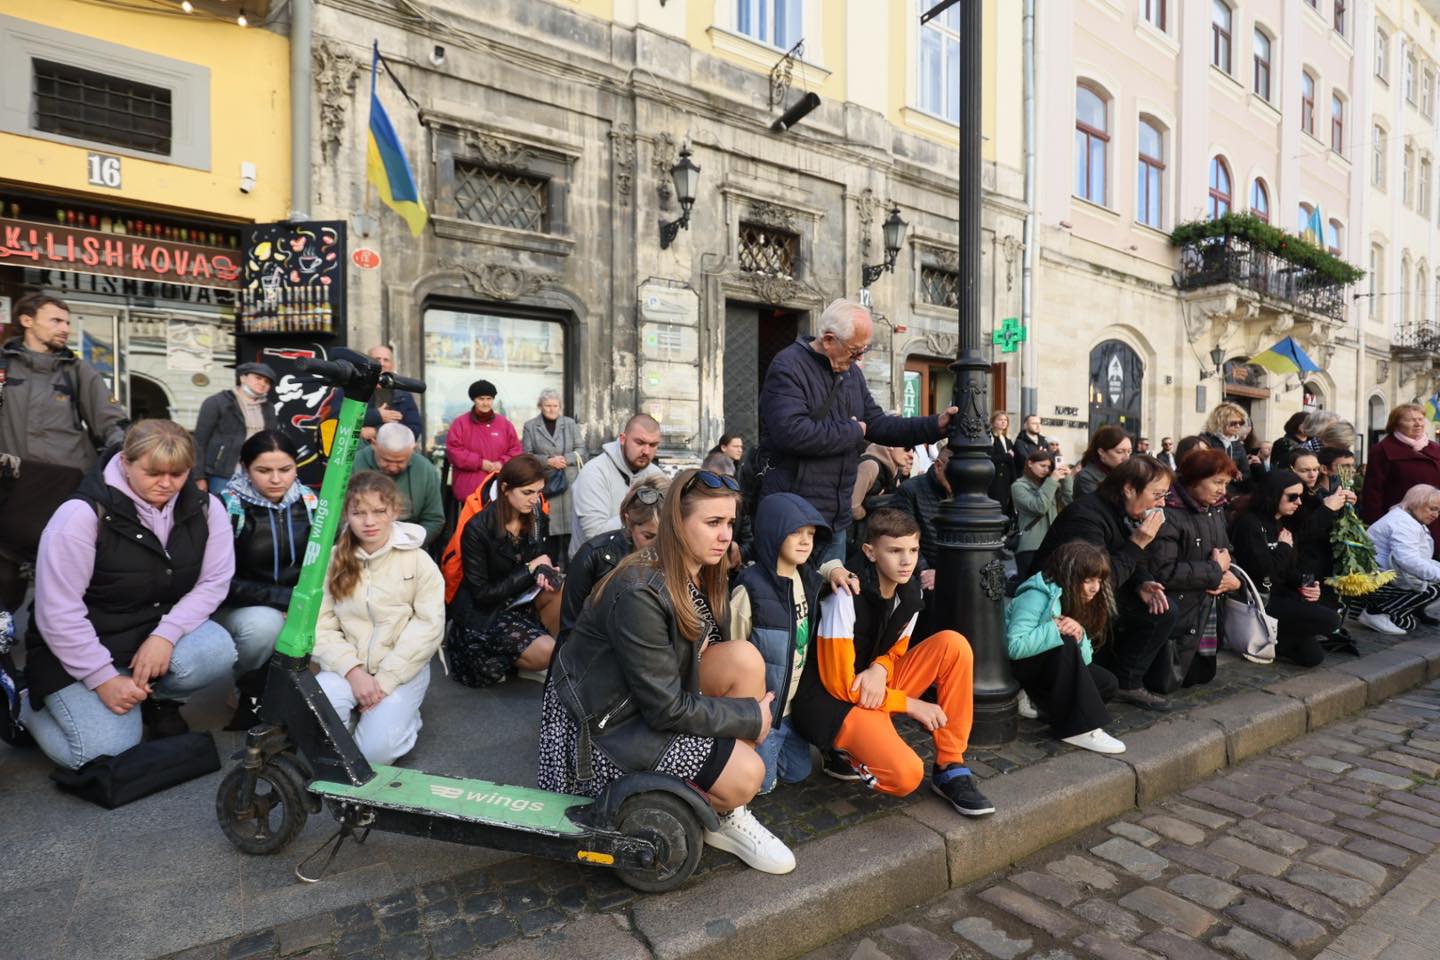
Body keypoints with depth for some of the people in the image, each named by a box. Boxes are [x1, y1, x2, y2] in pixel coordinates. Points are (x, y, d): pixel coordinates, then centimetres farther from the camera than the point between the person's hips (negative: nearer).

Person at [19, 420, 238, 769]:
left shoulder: (205, 508, -8)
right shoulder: (83, 514, -20)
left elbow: (213, 581, -7)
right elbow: (58, 612, -18)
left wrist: (166, 634, -22)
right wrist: (104, 678, -19)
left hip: (160, 631, 3)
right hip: (82, 651, -3)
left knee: (216, 652, -29)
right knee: (107, 751, -15)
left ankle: (157, 700, 6)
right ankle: (28, 705, 17)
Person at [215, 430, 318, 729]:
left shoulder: (308, 501, -3)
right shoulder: (228, 506, -15)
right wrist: (284, 598, -26)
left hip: (296, 607, 4)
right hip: (236, 608, -4)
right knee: (266, 624, -36)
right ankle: (250, 691, -4)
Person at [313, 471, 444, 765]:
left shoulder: (417, 560, -5)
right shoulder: (333, 560, 2)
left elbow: (429, 626, -9)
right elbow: (321, 626, -2)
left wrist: (384, 681, -14)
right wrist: (353, 671, -16)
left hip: (401, 670, -2)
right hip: (348, 667, 2)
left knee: (376, 750, -18)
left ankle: (401, 711, 11)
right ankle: (358, 709, 6)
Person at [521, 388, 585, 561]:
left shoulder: (570, 424, 10)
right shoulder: (530, 426, 5)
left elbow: (581, 450, 7)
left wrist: (566, 459, -10)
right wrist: (548, 461, -11)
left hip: (569, 483, 1)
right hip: (544, 484, -1)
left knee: (570, 523, -1)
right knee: (548, 526, 0)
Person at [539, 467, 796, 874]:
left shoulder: (700, 574, -3)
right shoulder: (639, 593, -29)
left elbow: (698, 646, 13)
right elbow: (667, 709, -25)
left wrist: (701, 647, -8)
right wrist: (751, 717, -16)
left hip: (664, 687, 8)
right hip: (606, 721, -8)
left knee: (745, 658, -17)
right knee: (744, 776, -21)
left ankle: (730, 812, -3)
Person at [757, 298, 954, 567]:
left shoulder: (851, 372, 12)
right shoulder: (787, 367, -14)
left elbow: (878, 424, 13)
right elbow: (792, 433, -28)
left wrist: (936, 425, 1)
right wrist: (852, 432, -13)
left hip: (837, 515, 8)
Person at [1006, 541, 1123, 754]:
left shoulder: (1077, 602, 2)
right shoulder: (1037, 596, -23)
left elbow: (1085, 659, -3)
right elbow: (1015, 647, -34)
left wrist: (1080, 635, -23)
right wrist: (1055, 630, -36)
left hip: (1052, 669, 8)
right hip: (1015, 668, -8)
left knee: (1106, 683, -9)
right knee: (1065, 645, -32)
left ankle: (1037, 701, -2)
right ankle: (1080, 729, -26)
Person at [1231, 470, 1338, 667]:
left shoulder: (1284, 524, 14)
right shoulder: (1249, 523, -14)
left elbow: (1291, 569, 17)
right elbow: (1262, 570, -23)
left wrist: (1306, 585, -4)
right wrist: (1284, 547, -7)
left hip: (1283, 594, 8)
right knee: (1331, 620, -17)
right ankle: (1271, 639, -4)